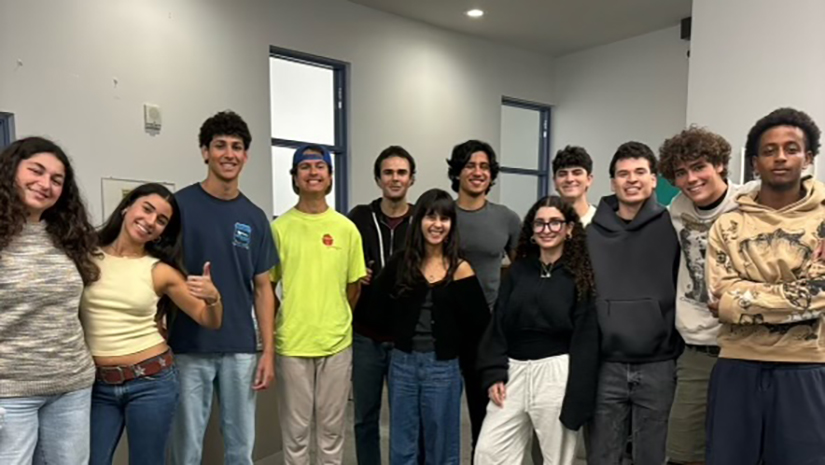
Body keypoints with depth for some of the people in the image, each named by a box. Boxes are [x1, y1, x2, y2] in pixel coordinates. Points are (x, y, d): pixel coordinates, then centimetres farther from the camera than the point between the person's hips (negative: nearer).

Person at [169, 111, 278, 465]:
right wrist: (160, 344, -9)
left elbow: (262, 287, 7)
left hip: (241, 349, 3)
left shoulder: (254, 217, 5)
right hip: (188, 348, -3)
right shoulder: (180, 205, -5)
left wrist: (268, 349, 2)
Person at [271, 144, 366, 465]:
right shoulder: (279, 227, -2)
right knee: (295, 429, 12)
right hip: (292, 342, -1)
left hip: (337, 342, 1)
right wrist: (279, 325, -3)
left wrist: (335, 322, 10)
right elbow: (266, 287, 3)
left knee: (332, 427, 15)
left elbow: (354, 286, 8)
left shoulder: (346, 228, 1)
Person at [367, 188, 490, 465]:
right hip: (402, 363, 2)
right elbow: (378, 312, 4)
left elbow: (479, 322, -7)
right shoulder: (400, 263, 1)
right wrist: (404, 335, 2)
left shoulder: (460, 269, -7)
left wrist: (458, 353, 1)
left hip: (442, 367, -2)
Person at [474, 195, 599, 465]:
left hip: (556, 374, -3)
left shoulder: (580, 276, -1)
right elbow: (498, 325, 8)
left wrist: (578, 396, -11)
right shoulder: (518, 271, 9)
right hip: (515, 370, 4)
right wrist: (494, 374, -1)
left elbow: (586, 339, -6)